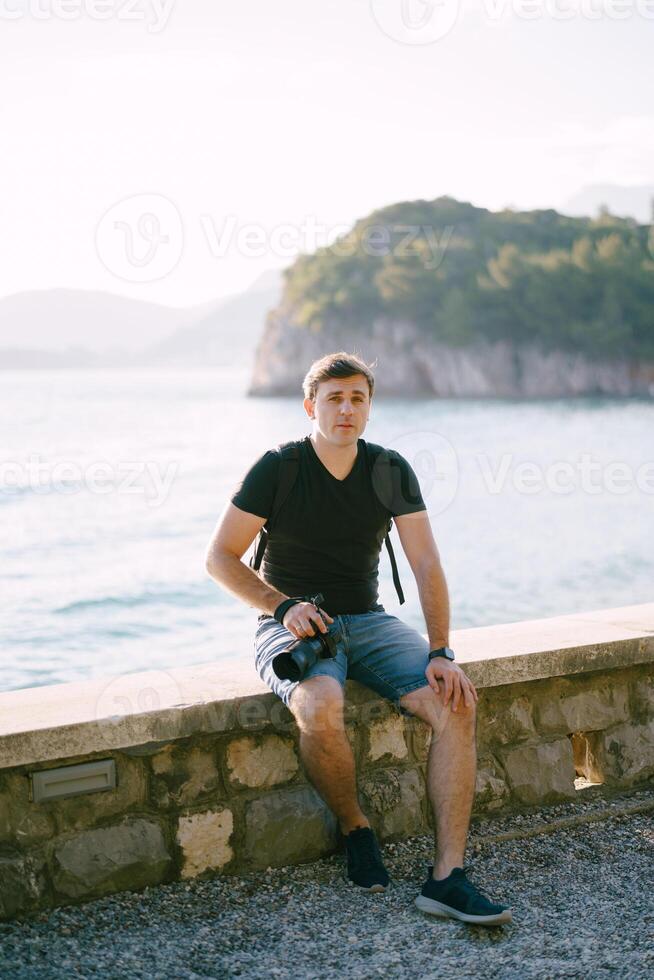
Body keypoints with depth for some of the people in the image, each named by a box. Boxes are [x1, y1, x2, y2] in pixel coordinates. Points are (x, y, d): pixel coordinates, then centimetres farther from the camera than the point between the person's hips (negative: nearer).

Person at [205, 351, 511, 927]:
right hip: (292, 626, -3)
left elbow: (427, 566, -2)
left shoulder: (392, 472, 3)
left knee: (457, 703, -23)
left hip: (368, 622, 4)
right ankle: (356, 830, -8)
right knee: (321, 708, -37)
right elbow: (220, 558, -5)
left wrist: (440, 653, -16)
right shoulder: (276, 469, -7)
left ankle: (447, 876, -24)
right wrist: (284, 607, -20)